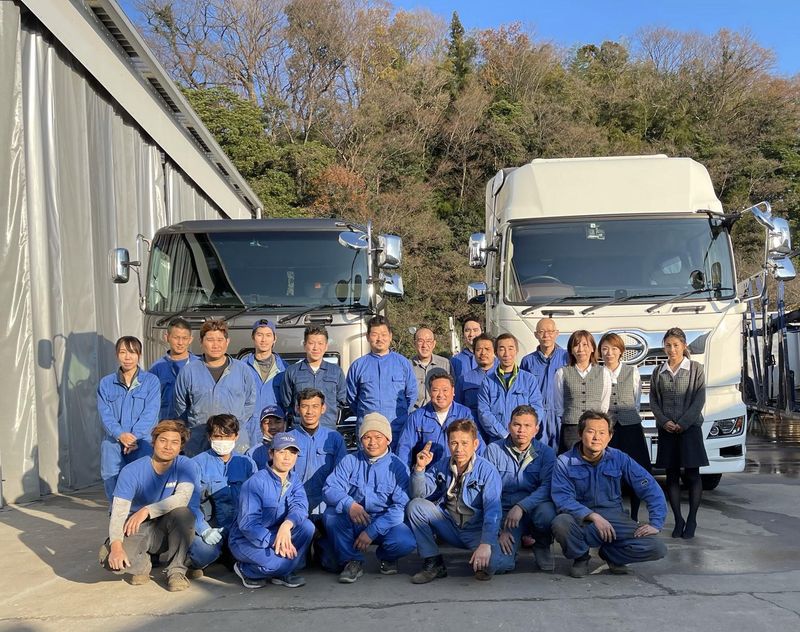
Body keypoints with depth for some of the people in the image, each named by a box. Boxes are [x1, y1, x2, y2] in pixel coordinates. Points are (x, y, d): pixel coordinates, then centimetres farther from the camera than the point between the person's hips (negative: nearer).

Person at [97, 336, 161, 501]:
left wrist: (134, 437, -15)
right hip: (113, 444, 2)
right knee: (112, 480, -4)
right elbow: (105, 414, 2)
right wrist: (120, 435, -14)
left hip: (142, 444, -2)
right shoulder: (106, 383, 13)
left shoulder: (151, 381, 7)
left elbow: (150, 413, -3)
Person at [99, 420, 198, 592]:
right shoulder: (131, 471, -13)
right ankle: (143, 564, 6)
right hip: (137, 531, 0)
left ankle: (176, 570, -13)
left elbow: (183, 497, -28)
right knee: (110, 559, -29)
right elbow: (119, 512, -22)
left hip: (167, 530, 0)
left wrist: (147, 511, -38)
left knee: (183, 513, -33)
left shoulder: (185, 466, -10)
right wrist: (116, 545, -39)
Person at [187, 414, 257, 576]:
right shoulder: (198, 463, 3)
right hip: (209, 525, -3)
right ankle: (194, 564, 4)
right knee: (205, 550, -35)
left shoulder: (247, 463, 13)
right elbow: (191, 503, -6)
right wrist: (204, 530, -21)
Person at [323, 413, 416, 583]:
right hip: (351, 523, 2)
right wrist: (349, 504, -36)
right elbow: (329, 489, -13)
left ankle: (386, 557, 8)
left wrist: (372, 531, -24)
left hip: (385, 524, -1)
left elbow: (401, 506, -15)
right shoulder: (350, 462, 1)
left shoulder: (397, 467, -5)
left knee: (406, 542, -31)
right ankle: (352, 561, -7)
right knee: (332, 513, -28)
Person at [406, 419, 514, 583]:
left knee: (491, 562, -34)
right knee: (415, 506, -16)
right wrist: (420, 468, -19)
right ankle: (433, 564, -8)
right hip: (448, 526, 5)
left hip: (476, 530, -4)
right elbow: (419, 494, -2)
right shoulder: (442, 465, 2)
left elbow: (493, 510, -23)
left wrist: (485, 544, -36)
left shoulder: (487, 470, -14)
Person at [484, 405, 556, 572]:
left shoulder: (545, 452, 0)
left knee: (546, 512, -35)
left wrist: (521, 506, -29)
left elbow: (547, 487, -14)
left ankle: (542, 546, 1)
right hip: (505, 511, 0)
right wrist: (499, 529, -12)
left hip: (534, 507, 1)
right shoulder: (494, 450, -2)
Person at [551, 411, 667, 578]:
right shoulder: (565, 462, -6)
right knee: (561, 523, -37)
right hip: (581, 520, -2)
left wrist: (655, 523, -10)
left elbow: (651, 489, 0)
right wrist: (593, 516, -28)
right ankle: (580, 557, -2)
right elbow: (563, 499, -17)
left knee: (657, 549, -20)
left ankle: (610, 554, 10)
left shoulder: (619, 459, 0)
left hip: (614, 518, 2)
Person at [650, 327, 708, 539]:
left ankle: (691, 520, 8)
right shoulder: (658, 372, 9)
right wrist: (665, 421, -8)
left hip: (690, 428, -3)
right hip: (666, 430, 3)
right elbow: (653, 401, 7)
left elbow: (699, 400, -5)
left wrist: (683, 423, -12)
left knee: (692, 475, 0)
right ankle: (678, 520, 13)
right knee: (672, 476, 5)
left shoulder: (695, 369, 1)